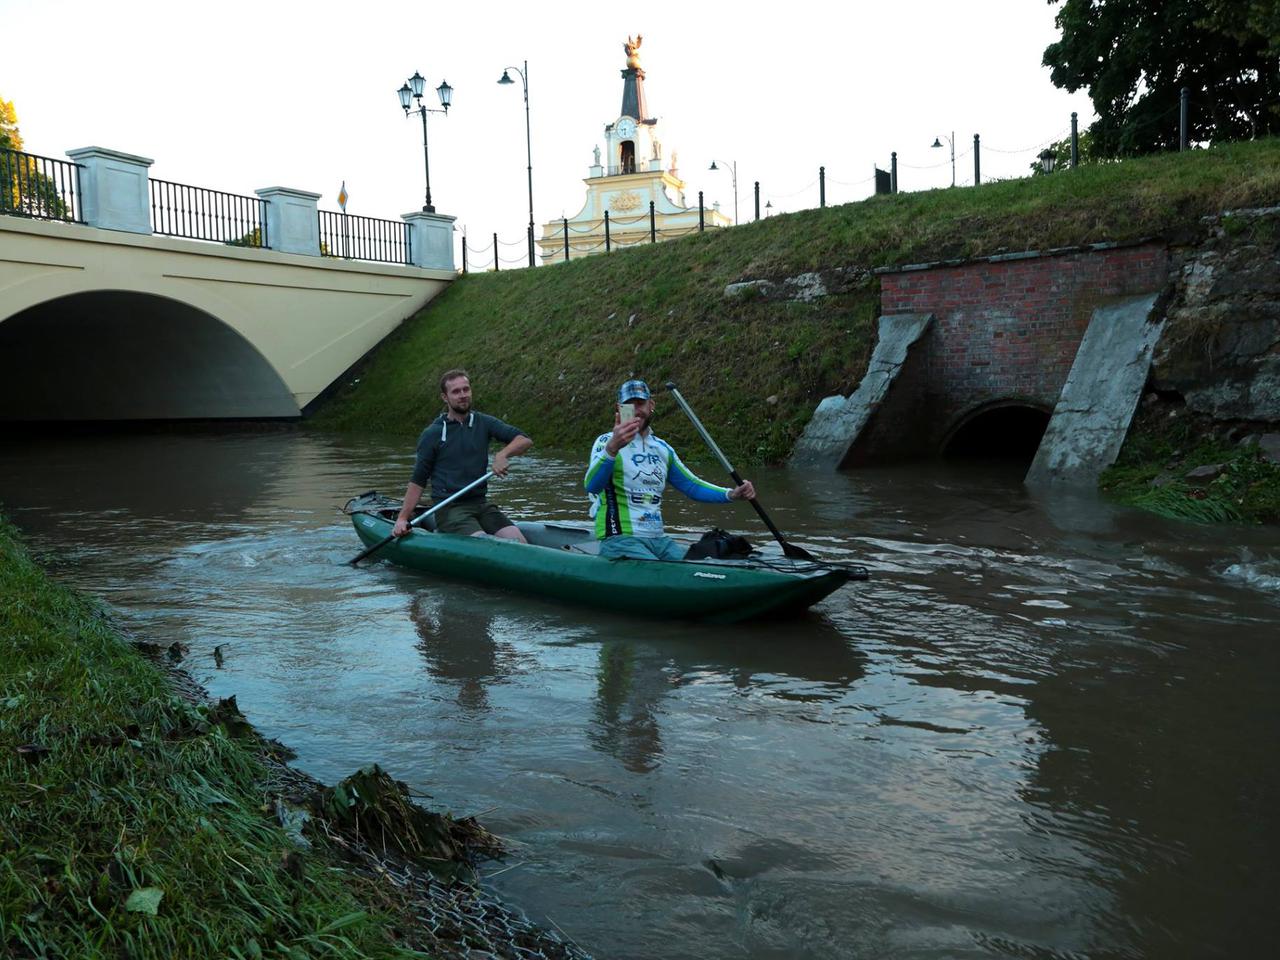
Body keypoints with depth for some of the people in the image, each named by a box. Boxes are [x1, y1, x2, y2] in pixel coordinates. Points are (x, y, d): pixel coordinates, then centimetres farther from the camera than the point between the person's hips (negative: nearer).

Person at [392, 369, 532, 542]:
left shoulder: (484, 423, 8)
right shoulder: (432, 435, 0)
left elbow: (525, 440, 0)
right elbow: (418, 481, 2)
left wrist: (503, 454, -20)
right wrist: (402, 518, -7)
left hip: (481, 504, 4)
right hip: (449, 508, -4)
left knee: (519, 543, -19)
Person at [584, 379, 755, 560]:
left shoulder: (663, 449, 17)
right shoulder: (606, 442, -4)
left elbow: (692, 486, 23)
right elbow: (592, 485, -23)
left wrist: (732, 494, 7)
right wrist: (612, 448, -42)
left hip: (658, 540, 7)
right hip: (620, 540, -7)